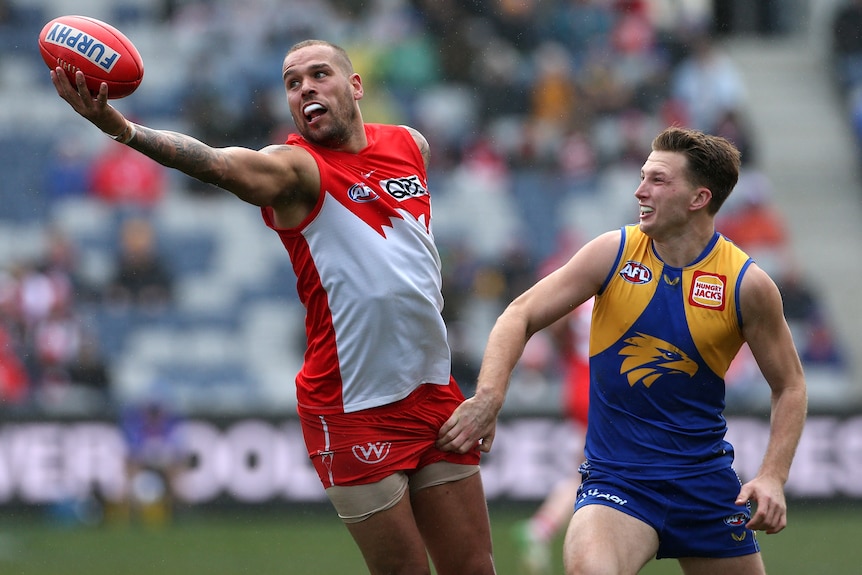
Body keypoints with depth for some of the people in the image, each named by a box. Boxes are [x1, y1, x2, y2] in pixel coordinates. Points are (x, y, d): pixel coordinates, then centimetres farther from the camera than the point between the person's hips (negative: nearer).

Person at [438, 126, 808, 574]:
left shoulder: (747, 284, -6)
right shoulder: (614, 253, -4)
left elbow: (790, 386, 5)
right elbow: (521, 315, -1)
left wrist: (772, 477, -8)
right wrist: (488, 397, -17)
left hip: (706, 480, 2)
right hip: (616, 480, -2)